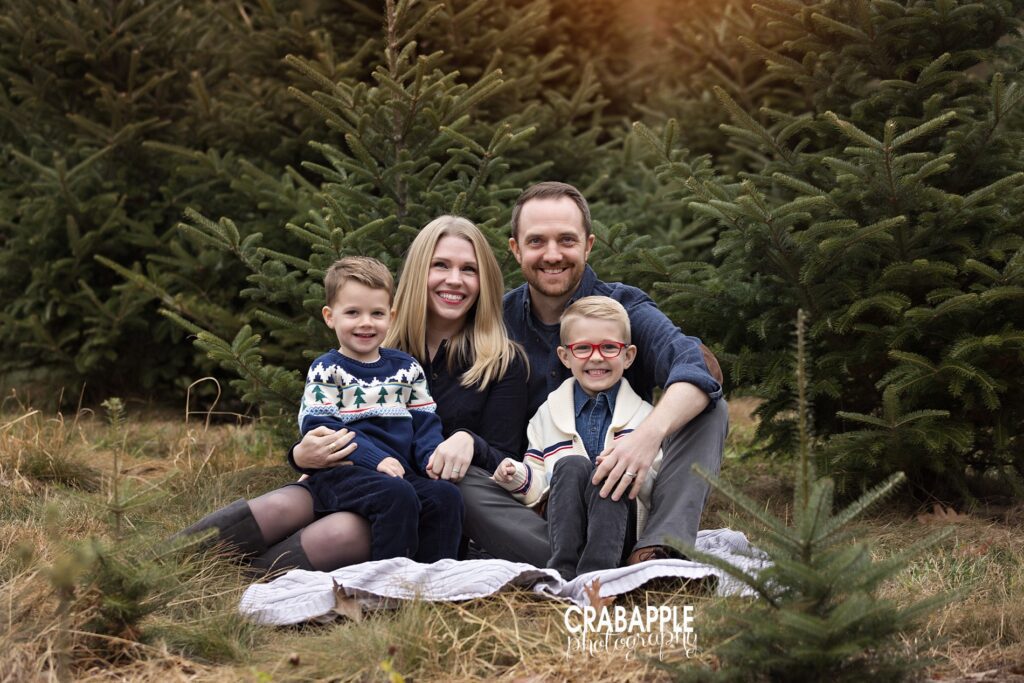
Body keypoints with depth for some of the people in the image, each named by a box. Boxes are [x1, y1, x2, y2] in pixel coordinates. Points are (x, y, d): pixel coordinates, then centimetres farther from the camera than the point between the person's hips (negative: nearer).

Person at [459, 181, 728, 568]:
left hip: (621, 497, 0)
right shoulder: (497, 321, 3)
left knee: (708, 410, -19)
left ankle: (657, 549, -38)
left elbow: (697, 368, -24)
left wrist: (651, 432, -44)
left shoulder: (624, 308, -4)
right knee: (462, 482, -28)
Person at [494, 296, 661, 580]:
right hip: (563, 523, 1)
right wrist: (518, 478, -5)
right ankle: (562, 571, -37)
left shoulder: (644, 415, 11)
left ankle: (595, 573, -43)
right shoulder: (547, 414, 17)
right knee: (571, 465, -28)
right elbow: (537, 483, 16)